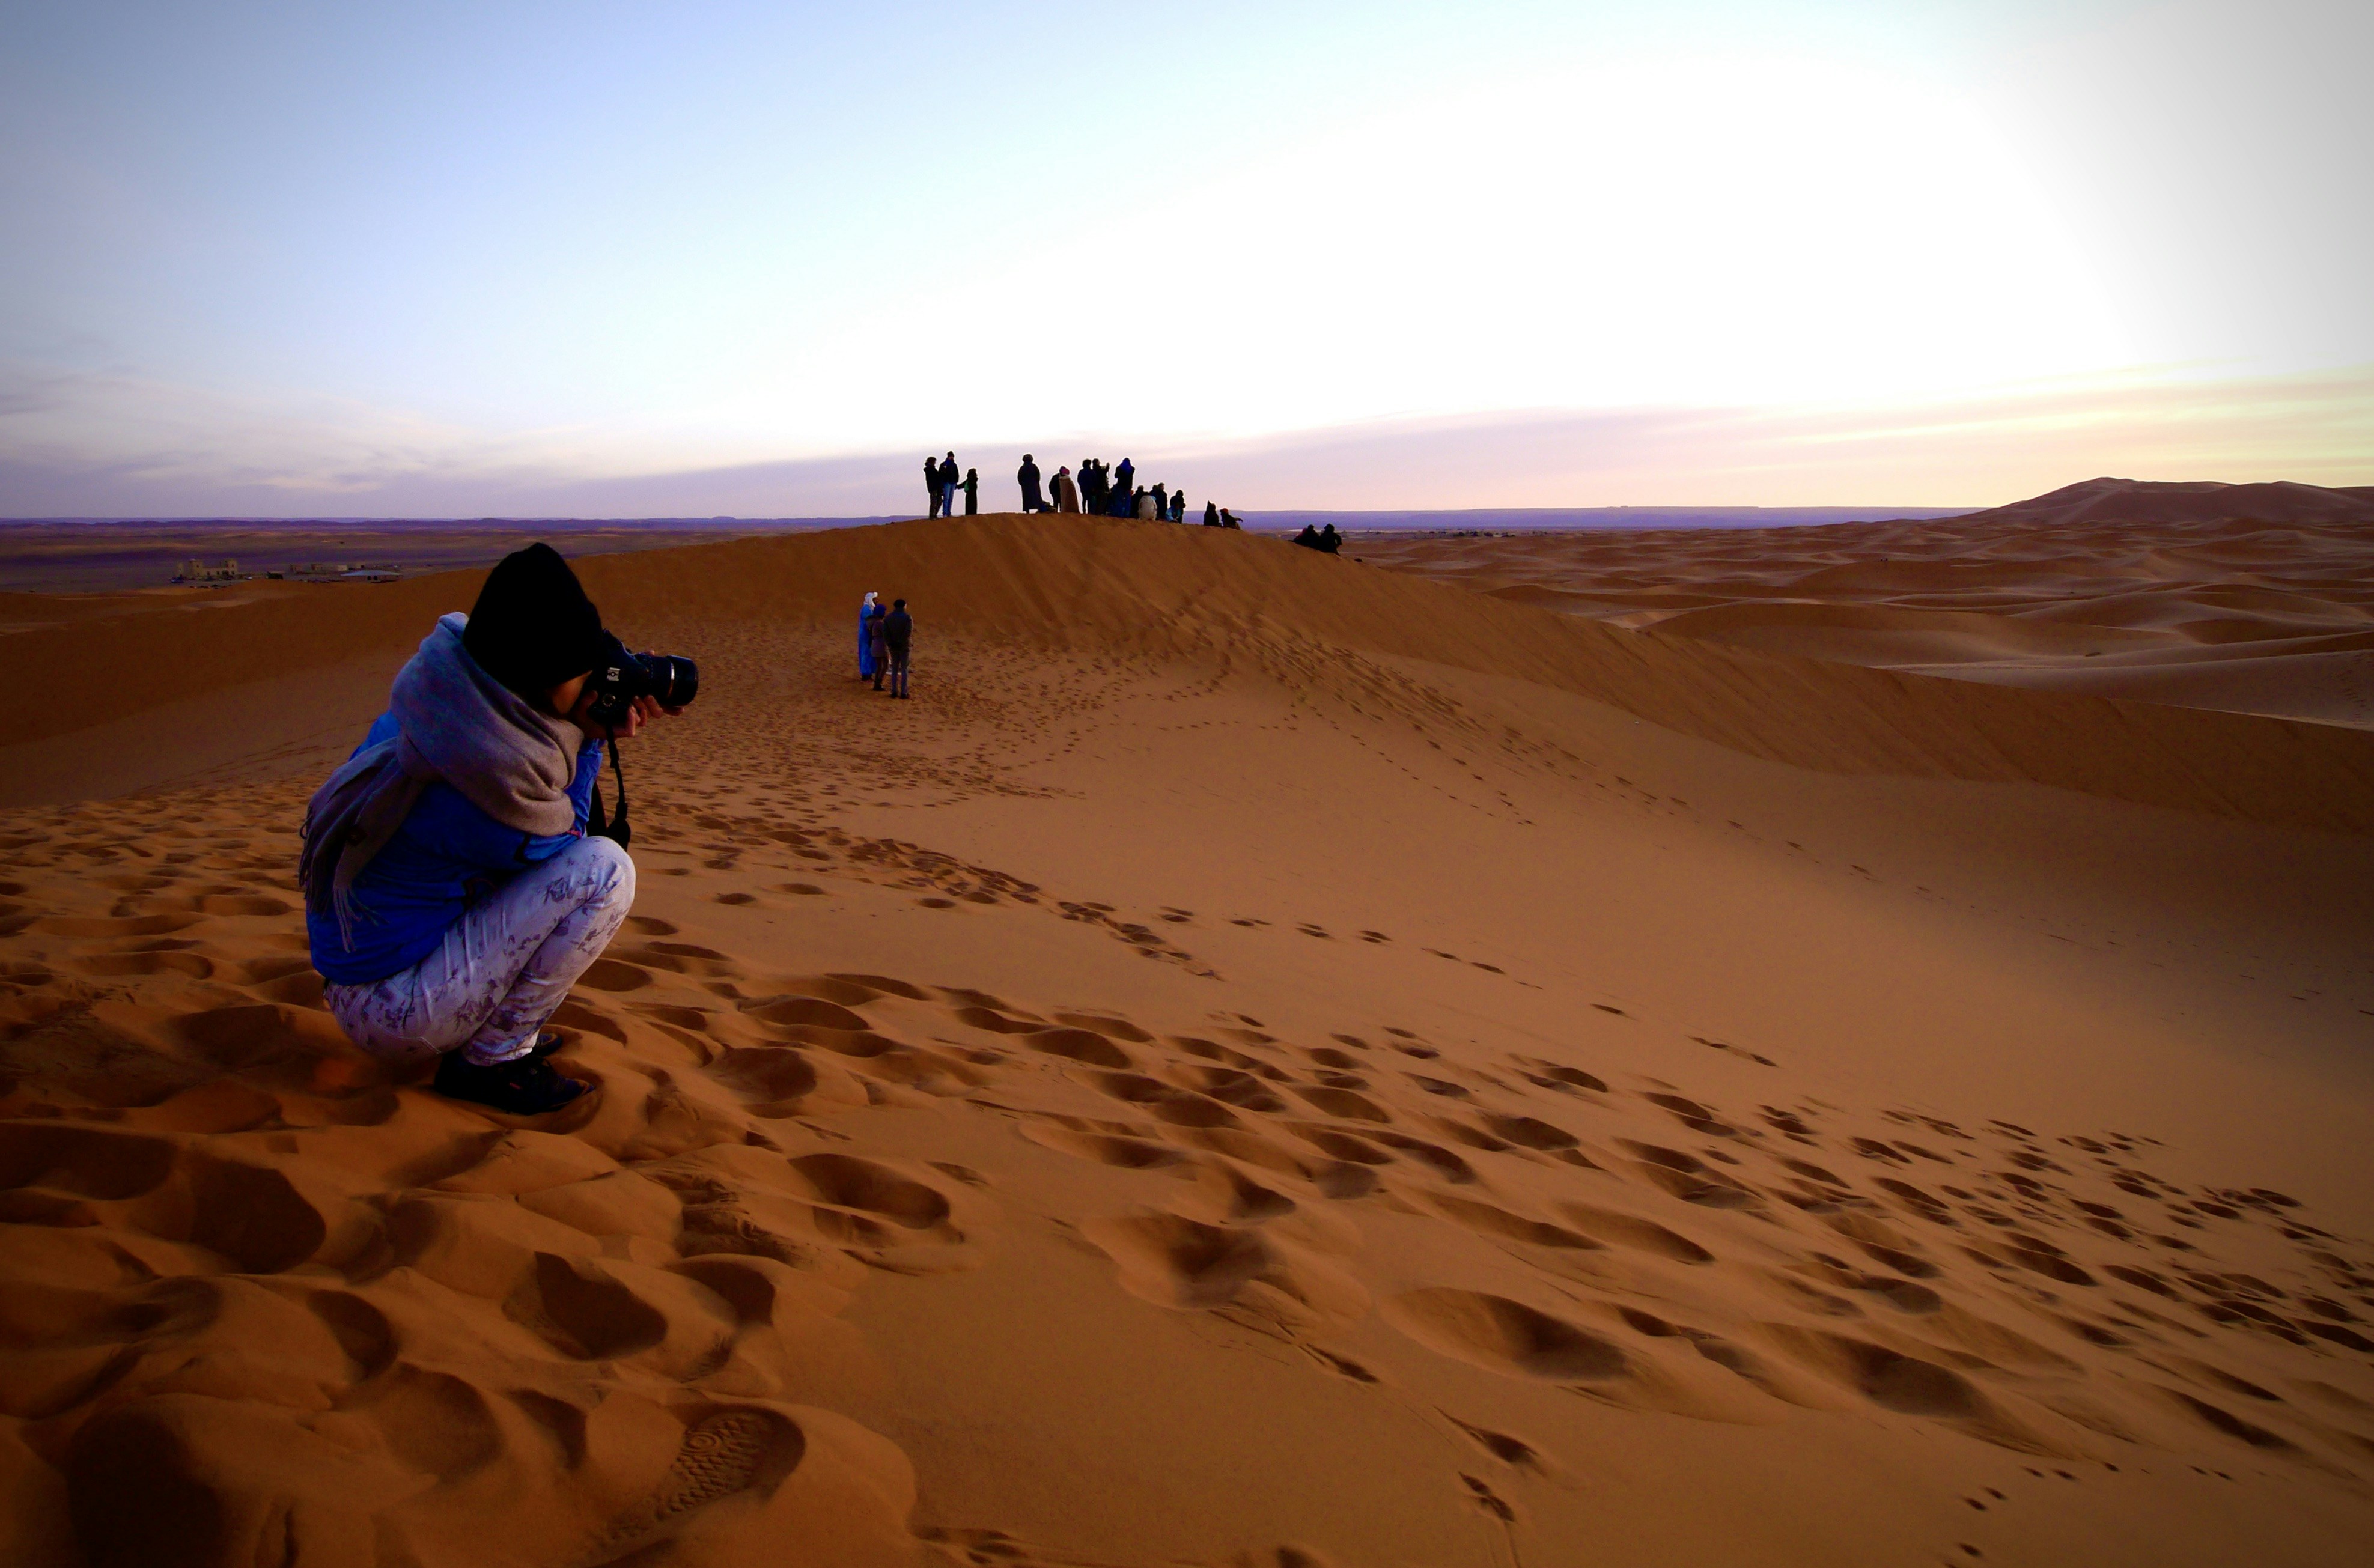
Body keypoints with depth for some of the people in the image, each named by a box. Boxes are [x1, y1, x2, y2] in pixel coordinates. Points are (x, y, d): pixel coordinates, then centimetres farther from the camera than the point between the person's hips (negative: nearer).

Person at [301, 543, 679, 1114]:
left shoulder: (434, 713, -6)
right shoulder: (475, 790, -30)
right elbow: (558, 839, -7)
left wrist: (586, 733, -3)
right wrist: (589, 741, -4)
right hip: (390, 1014, -9)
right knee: (604, 868, -17)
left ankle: (498, 1026, 17)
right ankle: (490, 1060, -4)